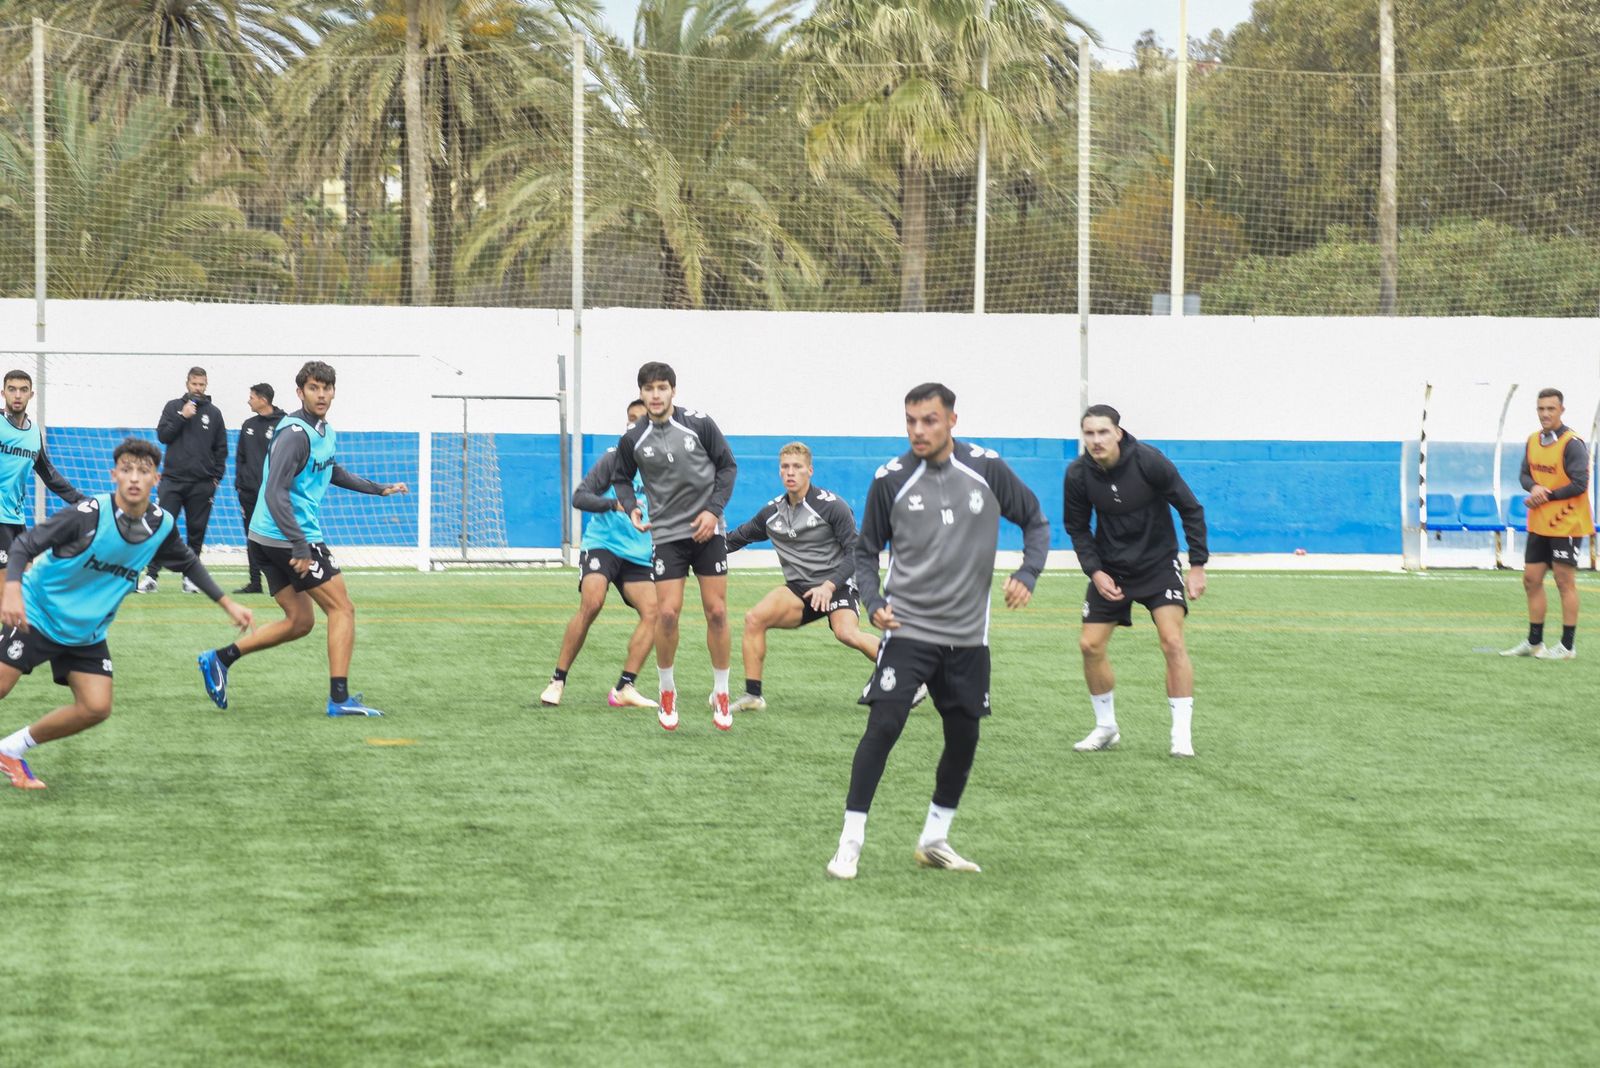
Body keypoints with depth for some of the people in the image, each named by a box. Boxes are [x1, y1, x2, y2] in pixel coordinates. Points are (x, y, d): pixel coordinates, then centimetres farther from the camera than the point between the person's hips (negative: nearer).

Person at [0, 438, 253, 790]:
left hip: (86, 632, 5)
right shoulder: (89, 513, -25)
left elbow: (187, 562, 14)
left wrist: (227, 603, 11)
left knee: (96, 707, -5)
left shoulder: (162, 524, -8)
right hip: (37, 614, -5)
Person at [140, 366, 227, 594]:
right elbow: (163, 436, -2)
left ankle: (190, 577, 11)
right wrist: (182, 417, -11)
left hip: (202, 484, 1)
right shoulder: (173, 407, 8)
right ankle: (151, 576, -6)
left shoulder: (213, 412, 9)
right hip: (173, 479, -1)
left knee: (196, 531, 3)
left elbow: (221, 448, 11)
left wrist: (217, 477, 3)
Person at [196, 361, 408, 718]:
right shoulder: (295, 433, -18)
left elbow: (331, 472, 35)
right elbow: (276, 493, -25)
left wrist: (378, 489, 33)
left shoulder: (325, 431, 13)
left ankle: (220, 658, 12)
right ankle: (339, 697, -6)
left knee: (299, 621, 14)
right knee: (342, 608, -4)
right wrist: (300, 546, -30)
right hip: (289, 537, -10)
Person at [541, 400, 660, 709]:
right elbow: (579, 497, -11)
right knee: (591, 603, -24)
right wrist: (615, 504, -27)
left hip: (639, 555, 5)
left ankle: (624, 689, -7)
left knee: (653, 613, -13)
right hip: (602, 543, -5)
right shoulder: (615, 457, -4)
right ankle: (557, 681, -13)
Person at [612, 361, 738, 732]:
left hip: (707, 531, 0)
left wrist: (714, 509, -9)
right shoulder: (632, 439, -3)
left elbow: (727, 465, 1)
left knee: (716, 611, -1)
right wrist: (631, 507, -8)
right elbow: (622, 478, 12)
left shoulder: (700, 424, -7)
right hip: (666, 534, 0)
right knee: (667, 613, -9)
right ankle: (667, 693, 11)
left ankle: (721, 695, 13)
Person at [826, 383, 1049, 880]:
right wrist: (873, 604, -10)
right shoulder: (890, 479, -5)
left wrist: (1027, 574, -8)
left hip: (967, 634, 3)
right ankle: (850, 843, -8)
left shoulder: (986, 469, -3)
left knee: (963, 737, 9)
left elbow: (1035, 522, 9)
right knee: (883, 726, -15)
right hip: (907, 627, -3)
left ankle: (934, 840, 27)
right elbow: (866, 550, 6)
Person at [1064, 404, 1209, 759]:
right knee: (1090, 645, -1)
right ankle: (1106, 728, 18)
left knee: (1172, 641, -17)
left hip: (1158, 563, -3)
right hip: (1110, 570, 3)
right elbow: (1077, 528, 3)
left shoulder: (1149, 462, -20)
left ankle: (1182, 734, -10)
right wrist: (1094, 571, -10)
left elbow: (1191, 509, -10)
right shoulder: (1078, 474, -12)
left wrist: (1198, 564, -11)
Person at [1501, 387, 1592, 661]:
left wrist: (1546, 496, -15)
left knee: (1565, 582, -3)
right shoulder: (1533, 440, 9)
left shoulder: (1572, 444, -14)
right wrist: (1534, 487, -11)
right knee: (1531, 579, 11)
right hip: (1538, 524, 7)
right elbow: (1525, 474, 11)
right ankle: (1534, 642, 22)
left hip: (1566, 524, -7)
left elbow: (1579, 484, -19)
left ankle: (1568, 646, 2)